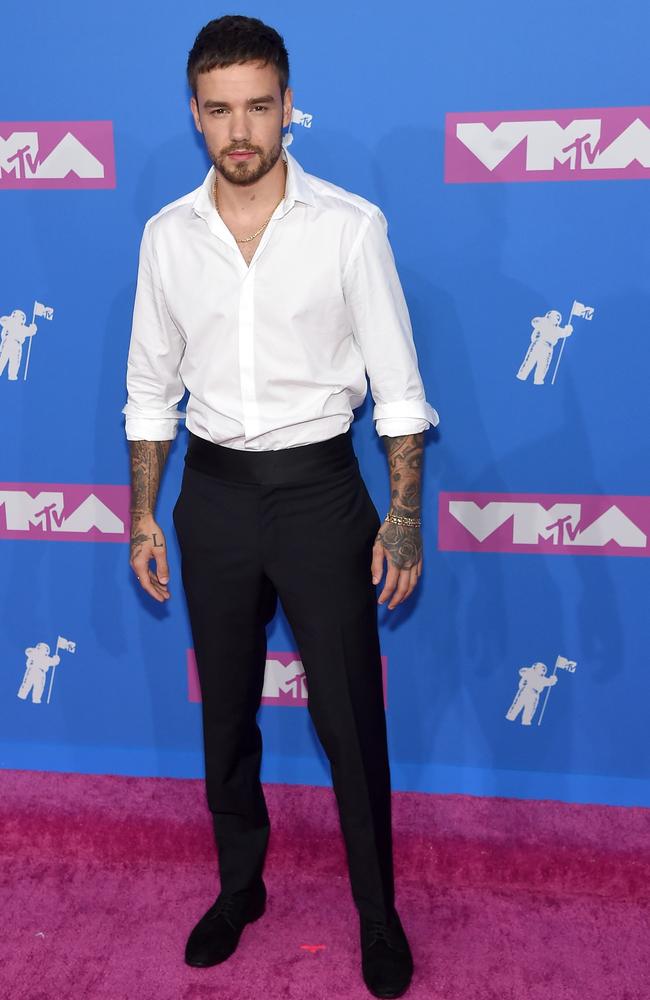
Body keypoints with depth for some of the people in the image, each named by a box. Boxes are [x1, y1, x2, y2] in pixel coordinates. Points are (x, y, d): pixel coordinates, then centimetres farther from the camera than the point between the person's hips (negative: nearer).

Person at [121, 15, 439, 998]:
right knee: (226, 712, 16)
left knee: (350, 717, 5)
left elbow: (398, 385, -5)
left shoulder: (350, 226, -7)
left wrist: (404, 515, -10)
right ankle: (239, 886, 40)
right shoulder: (167, 236, 2)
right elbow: (151, 389, 8)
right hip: (214, 493, 3)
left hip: (320, 486, -3)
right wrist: (143, 517, 6)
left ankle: (378, 911, 29)